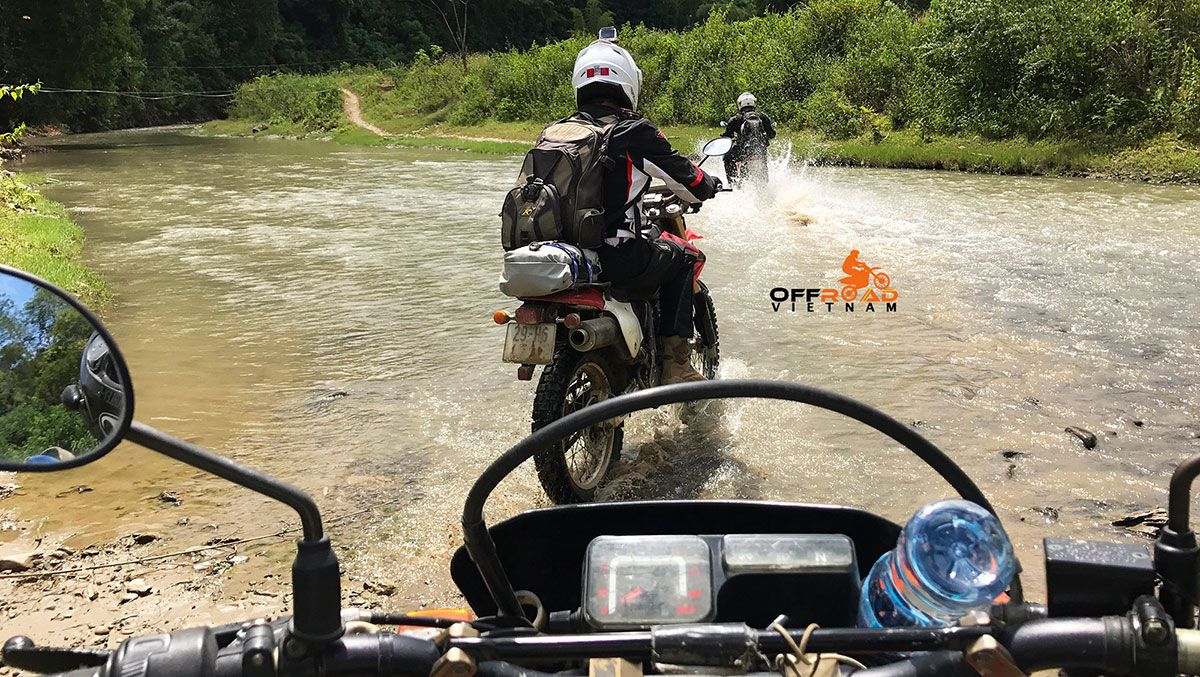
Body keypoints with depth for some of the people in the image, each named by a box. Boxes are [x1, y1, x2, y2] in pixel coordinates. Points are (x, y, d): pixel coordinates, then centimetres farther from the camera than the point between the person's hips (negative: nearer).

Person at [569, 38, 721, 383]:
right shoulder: (635, 132, -6)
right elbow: (688, 180, 2)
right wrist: (710, 185, 28)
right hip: (615, 263, -6)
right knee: (679, 257, 22)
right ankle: (675, 363, 15)